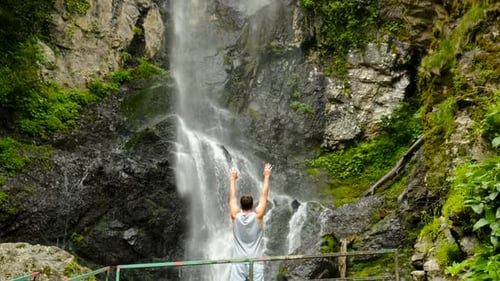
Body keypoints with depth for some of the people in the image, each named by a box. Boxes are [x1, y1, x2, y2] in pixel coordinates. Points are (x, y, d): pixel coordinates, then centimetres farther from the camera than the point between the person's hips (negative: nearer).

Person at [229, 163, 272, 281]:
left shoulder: (236, 216, -2)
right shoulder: (258, 216, -5)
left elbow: (232, 196, 10)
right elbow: (264, 195, 5)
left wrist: (232, 179, 22)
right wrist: (266, 176, 15)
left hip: (239, 262, 1)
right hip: (255, 262, -1)